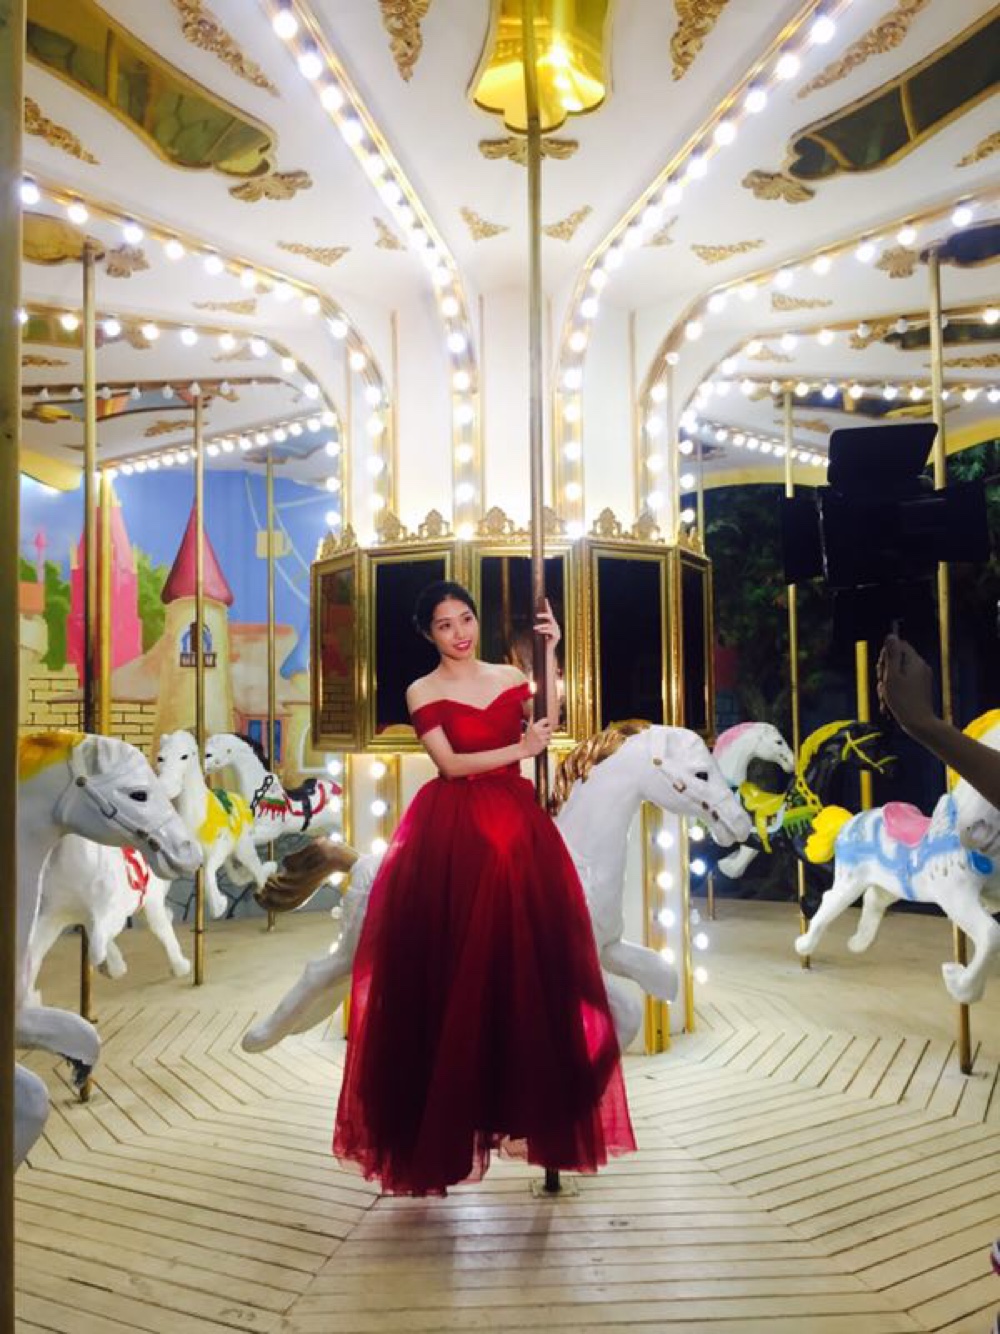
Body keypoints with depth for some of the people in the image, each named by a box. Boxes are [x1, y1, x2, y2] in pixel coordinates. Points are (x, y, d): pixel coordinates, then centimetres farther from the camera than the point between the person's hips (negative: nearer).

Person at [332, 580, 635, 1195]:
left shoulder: (510, 677, 10)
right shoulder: (423, 691, 2)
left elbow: (547, 723, -7)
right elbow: (449, 764, -9)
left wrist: (549, 651, -10)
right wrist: (519, 750, -18)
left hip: (516, 825, 3)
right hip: (451, 834, -2)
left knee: (524, 962, 3)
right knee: (454, 967, 1)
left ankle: (518, 1106, 17)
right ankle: (455, 1112, 15)